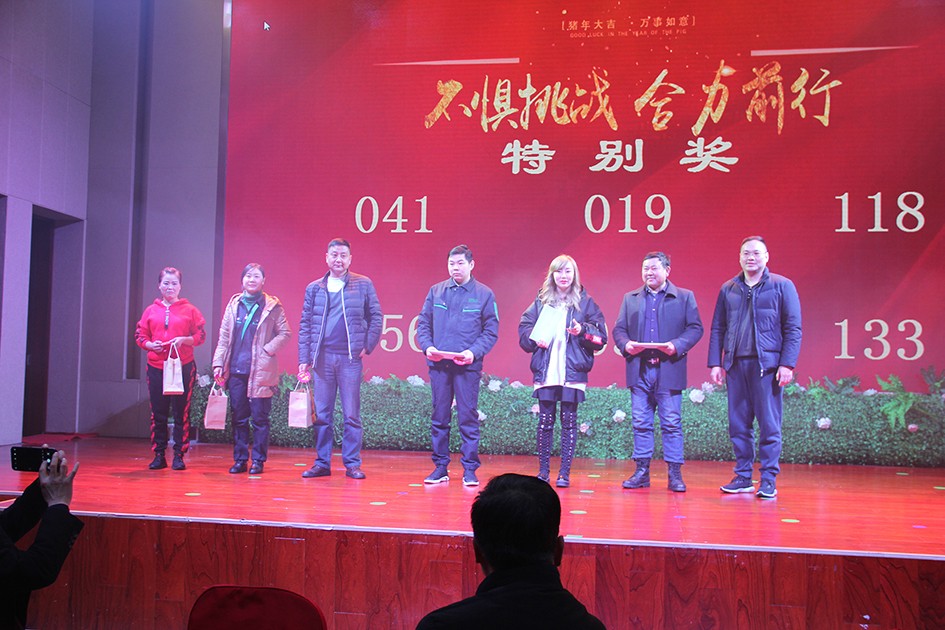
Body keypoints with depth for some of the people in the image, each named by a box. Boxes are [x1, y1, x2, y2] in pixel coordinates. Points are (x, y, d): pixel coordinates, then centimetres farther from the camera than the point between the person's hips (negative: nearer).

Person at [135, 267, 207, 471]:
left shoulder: (189, 310, 5)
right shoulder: (151, 311, 12)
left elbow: (201, 336, 3)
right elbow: (140, 335, 12)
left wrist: (184, 340, -14)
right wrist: (150, 345, -8)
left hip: (183, 367, -2)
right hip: (156, 367, 2)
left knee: (182, 413, -2)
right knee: (158, 413, 4)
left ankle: (179, 456, 5)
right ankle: (159, 456, 12)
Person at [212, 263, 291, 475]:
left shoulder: (272, 306, 1)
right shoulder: (234, 304, 11)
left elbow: (285, 333, 1)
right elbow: (224, 336, 12)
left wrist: (268, 350, -10)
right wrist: (218, 364, 6)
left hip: (260, 371, -3)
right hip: (236, 370, 3)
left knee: (259, 418, 0)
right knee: (239, 417, 8)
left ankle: (258, 460, 8)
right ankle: (240, 459, 16)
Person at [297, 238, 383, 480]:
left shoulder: (363, 285, 5)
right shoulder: (314, 288, 10)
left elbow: (376, 316, 8)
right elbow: (305, 325, 9)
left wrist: (368, 345, -2)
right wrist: (304, 359, 3)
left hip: (350, 358, -2)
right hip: (322, 358, 2)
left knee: (352, 415, 0)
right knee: (322, 414, 6)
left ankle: (352, 464, 8)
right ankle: (322, 463, 14)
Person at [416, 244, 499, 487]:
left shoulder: (484, 294, 4)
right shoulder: (436, 291, 10)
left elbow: (491, 331, 1)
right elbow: (423, 324, 12)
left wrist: (474, 352, -14)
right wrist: (427, 346, -7)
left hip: (468, 366, -2)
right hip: (438, 364, 3)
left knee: (468, 417, -1)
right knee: (439, 417, 7)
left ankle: (470, 469, 6)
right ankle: (440, 467, 15)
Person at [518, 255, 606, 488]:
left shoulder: (585, 302, 6)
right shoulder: (541, 301, 11)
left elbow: (601, 335, 4)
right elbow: (524, 328, 14)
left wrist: (583, 331, -13)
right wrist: (534, 339, -5)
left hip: (573, 371, -1)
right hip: (545, 370, 2)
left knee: (569, 421, -1)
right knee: (545, 420, 3)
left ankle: (565, 473, 5)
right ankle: (543, 471, 11)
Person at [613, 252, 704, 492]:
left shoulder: (685, 297, 7)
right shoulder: (630, 298, 16)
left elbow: (695, 328, 1)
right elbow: (619, 328, 12)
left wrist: (677, 345, -15)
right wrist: (625, 344, -9)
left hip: (669, 370, -3)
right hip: (639, 370, 3)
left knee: (672, 423, -2)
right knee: (641, 423, 5)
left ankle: (675, 474, 4)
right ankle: (641, 472, 11)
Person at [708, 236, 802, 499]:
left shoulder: (782, 286, 3)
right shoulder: (728, 289, 12)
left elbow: (793, 329, -1)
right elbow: (717, 328, 13)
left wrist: (787, 364, -10)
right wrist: (715, 362, 4)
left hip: (767, 365, -3)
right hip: (736, 364, 4)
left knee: (769, 424, -1)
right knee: (738, 424, 6)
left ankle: (769, 481, 5)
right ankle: (743, 477, 15)